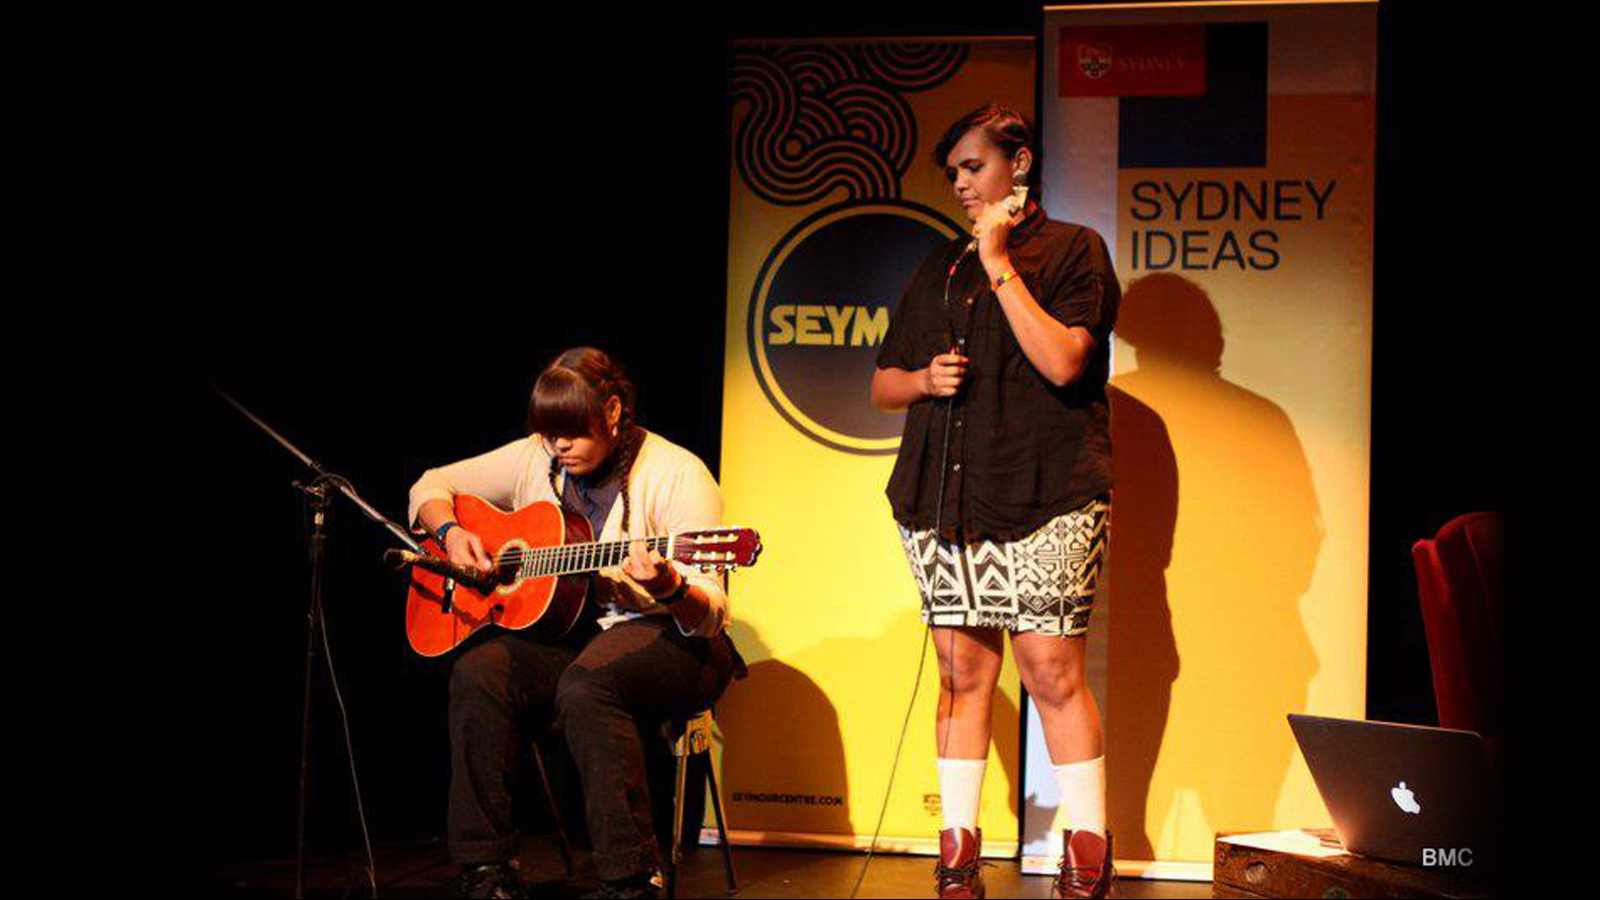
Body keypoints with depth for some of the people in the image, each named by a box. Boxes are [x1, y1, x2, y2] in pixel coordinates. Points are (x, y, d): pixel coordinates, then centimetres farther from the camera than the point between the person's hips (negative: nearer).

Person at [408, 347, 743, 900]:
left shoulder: (675, 474, -12)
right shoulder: (536, 460, 5)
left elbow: (709, 616, -17)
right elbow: (431, 487, 16)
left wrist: (671, 588, -40)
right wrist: (451, 533, -5)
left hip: (666, 637, -5)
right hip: (564, 633, 5)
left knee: (585, 684, -37)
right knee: (477, 674, -24)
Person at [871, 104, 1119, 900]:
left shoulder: (1072, 250, 4)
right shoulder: (938, 271, 19)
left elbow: (1061, 361, -12)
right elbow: (883, 386, 23)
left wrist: (999, 261, -8)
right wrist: (925, 378, 0)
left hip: (1044, 499, -5)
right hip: (942, 500, 5)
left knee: (1052, 670, -8)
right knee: (962, 669, 5)